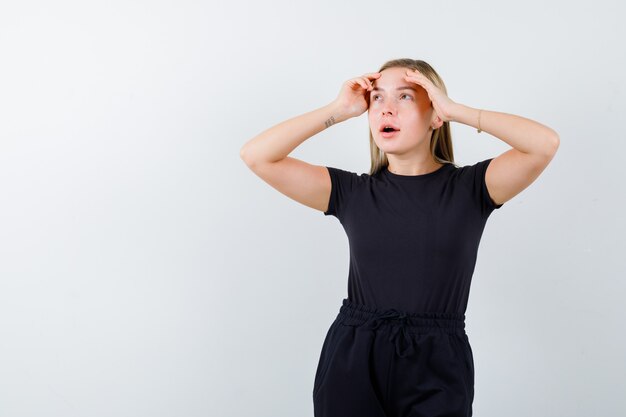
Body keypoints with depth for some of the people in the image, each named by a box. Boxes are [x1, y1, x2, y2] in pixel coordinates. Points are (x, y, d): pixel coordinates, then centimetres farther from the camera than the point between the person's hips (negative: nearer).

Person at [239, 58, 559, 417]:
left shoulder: (469, 188, 1)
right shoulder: (352, 192, 5)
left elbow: (546, 143, -14)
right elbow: (256, 156, -1)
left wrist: (455, 109, -11)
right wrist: (338, 110, -4)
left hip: (437, 372, -1)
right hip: (352, 364, 1)